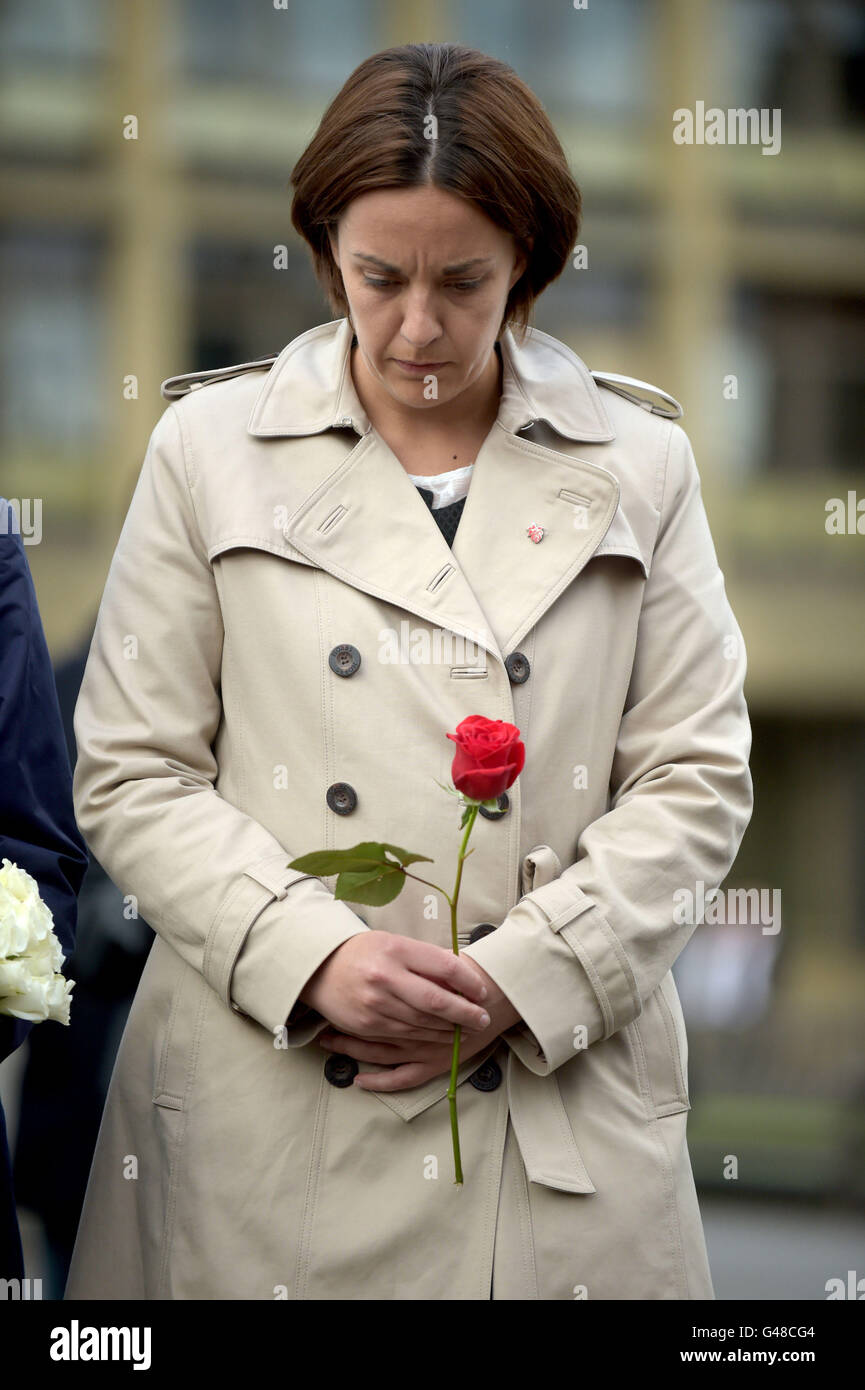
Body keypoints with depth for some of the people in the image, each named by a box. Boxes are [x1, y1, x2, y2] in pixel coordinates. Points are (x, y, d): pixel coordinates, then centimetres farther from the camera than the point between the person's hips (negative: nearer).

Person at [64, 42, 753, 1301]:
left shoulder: (639, 463, 7)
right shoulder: (213, 447, 5)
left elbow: (696, 778, 4)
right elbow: (133, 775, 2)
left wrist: (520, 979, -10)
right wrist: (311, 959, -13)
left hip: (560, 1102, 1)